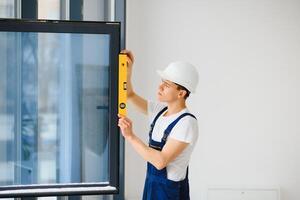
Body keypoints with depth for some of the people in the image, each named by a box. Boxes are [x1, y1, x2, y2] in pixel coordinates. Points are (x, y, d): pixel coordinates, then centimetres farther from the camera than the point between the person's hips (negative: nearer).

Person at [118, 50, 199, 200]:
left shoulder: (187, 123, -21)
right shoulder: (160, 110, 2)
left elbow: (160, 161, -25)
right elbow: (130, 95, 12)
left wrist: (130, 136, -23)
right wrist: (128, 69, -4)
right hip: (152, 183, 7)